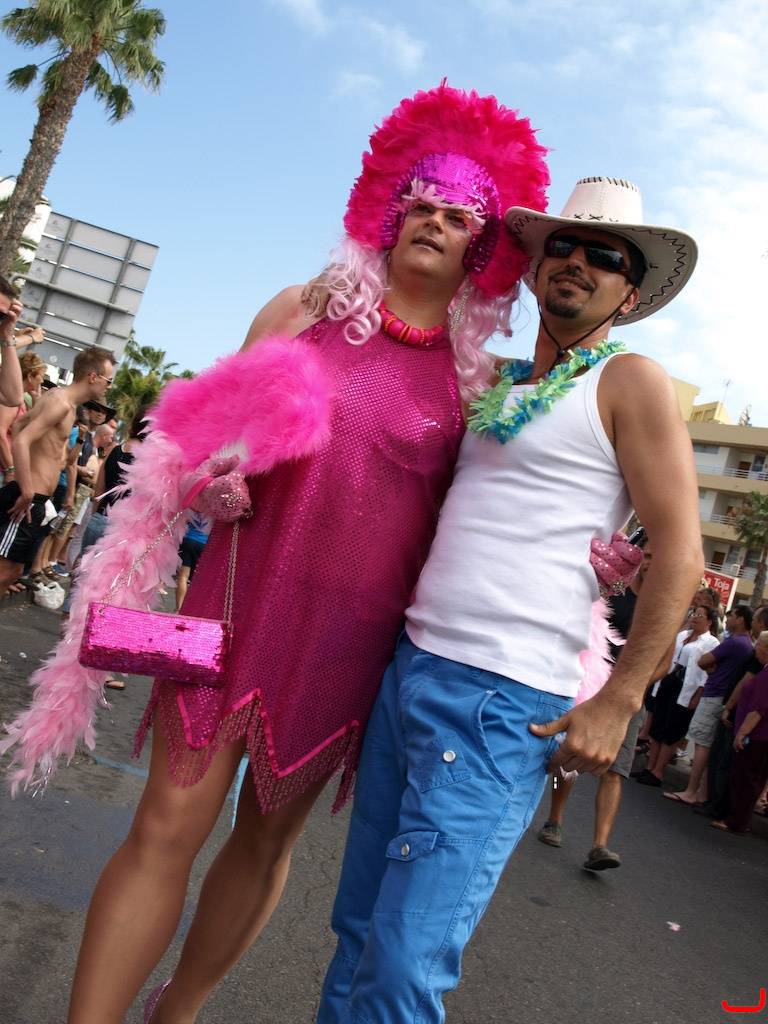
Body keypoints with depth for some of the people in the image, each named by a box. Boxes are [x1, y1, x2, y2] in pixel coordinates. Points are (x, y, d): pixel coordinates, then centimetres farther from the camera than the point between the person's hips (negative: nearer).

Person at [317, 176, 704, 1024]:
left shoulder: (630, 384, -2)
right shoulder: (491, 386, 17)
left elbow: (679, 556, -8)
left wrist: (616, 704, -11)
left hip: (503, 700, -6)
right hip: (409, 667, 7)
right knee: (359, 929, 15)